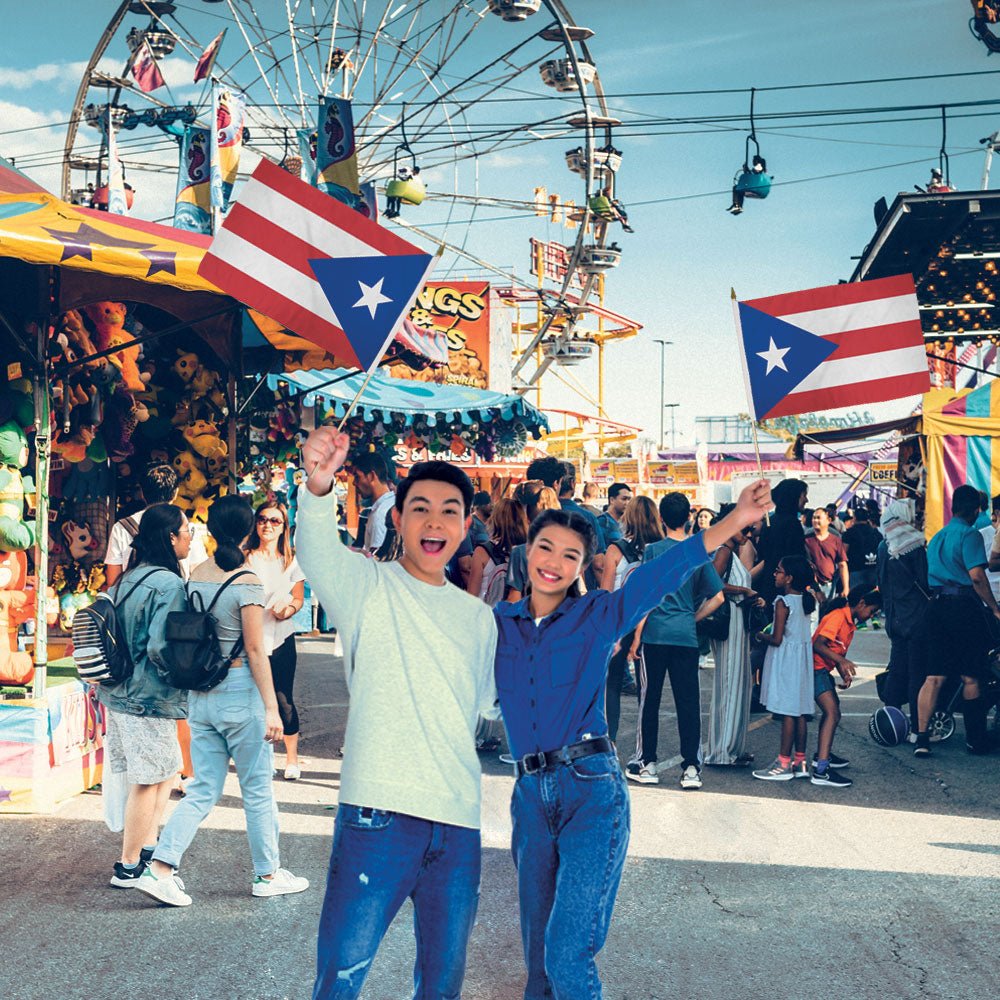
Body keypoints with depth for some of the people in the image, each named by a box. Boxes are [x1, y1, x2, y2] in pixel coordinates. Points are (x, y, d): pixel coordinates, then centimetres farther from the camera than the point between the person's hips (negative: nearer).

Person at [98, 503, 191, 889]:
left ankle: (149, 851, 25)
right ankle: (128, 868, 11)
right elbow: (161, 648, -25)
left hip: (121, 693, 9)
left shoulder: (128, 578, 9)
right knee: (148, 781, 3)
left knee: (165, 772, 19)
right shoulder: (168, 584, -18)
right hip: (149, 698, -9)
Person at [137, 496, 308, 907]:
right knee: (258, 789, 9)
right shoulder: (246, 582, -13)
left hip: (200, 694, 6)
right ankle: (268, 874, 20)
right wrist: (271, 707, -11)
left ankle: (159, 869, 1)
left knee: (203, 791, 11)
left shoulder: (196, 575, 5)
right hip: (240, 691, -6)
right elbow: (255, 651, -14)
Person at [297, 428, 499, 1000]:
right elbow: (317, 552, -24)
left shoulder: (478, 617, 14)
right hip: (378, 814, -5)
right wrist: (317, 487, -44)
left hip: (458, 824, 5)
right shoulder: (368, 586, -1)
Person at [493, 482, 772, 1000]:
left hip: (591, 791, -3)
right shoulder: (498, 624, 10)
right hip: (531, 796, 4)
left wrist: (736, 521, -23)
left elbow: (663, 572, -11)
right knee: (538, 951, 13)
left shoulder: (599, 616, 2)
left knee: (568, 955, -11)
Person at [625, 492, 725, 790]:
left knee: (649, 699, 7)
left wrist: (637, 635, -2)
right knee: (688, 701, 4)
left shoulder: (654, 550, -4)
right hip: (687, 637, 3)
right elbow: (717, 597, 3)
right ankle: (691, 768, 3)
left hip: (655, 634, -2)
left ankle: (647, 764, 12)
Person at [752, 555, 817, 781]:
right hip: (802, 657, 8)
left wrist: (761, 636, 0)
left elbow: (777, 639, -17)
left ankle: (784, 764, -3)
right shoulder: (807, 600, 7)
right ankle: (800, 762, 15)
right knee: (799, 711, 11)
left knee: (787, 711, -6)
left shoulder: (783, 602, -15)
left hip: (785, 658, -8)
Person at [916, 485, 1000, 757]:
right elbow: (977, 576, -17)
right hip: (964, 606, -6)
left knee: (934, 677, 2)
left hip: (937, 605, 6)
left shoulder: (937, 537, 18)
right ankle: (975, 739, 14)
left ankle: (922, 736, -7)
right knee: (971, 678, 5)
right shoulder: (970, 535, -7)